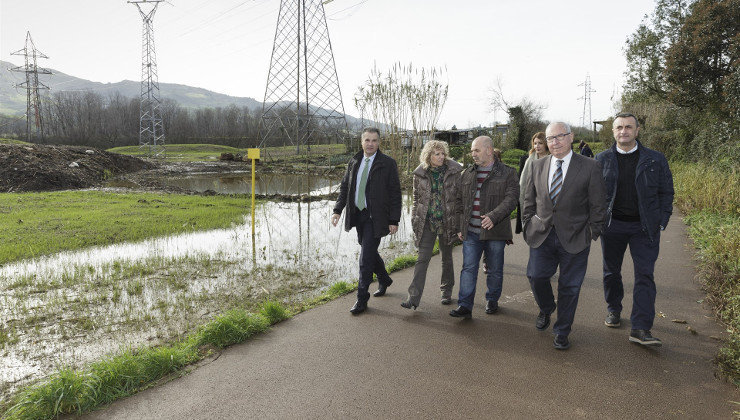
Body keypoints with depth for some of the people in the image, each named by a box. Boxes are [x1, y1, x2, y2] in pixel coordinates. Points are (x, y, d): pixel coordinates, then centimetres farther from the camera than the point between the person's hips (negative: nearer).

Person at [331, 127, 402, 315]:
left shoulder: (388, 163, -6)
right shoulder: (354, 162, 9)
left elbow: (395, 194, -7)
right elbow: (345, 187, 13)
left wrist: (394, 220, -11)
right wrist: (338, 210, 1)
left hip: (375, 218, -6)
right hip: (357, 214, 6)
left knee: (366, 257, -8)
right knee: (369, 252, 19)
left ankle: (362, 299, 4)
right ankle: (384, 280, 45)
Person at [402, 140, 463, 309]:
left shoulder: (453, 171, -3)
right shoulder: (420, 173, 0)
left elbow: (459, 196, 1)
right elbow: (416, 198, 9)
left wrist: (459, 221, -1)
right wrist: (414, 219, 5)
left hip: (446, 222, 0)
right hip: (427, 222, 0)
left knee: (447, 258, 13)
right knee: (422, 258, -5)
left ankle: (447, 292, 32)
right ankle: (414, 297, -6)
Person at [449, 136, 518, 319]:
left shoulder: (507, 173, -1)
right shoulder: (467, 174, 12)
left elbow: (510, 199, -12)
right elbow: (459, 201, 16)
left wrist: (493, 216, -28)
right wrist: (460, 227, 9)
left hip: (495, 232, -2)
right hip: (471, 232, 3)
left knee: (495, 270, 11)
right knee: (468, 268, -1)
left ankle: (492, 300, 31)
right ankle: (465, 306, 3)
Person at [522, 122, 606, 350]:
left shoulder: (590, 167, -4)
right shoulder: (538, 166, 6)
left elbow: (598, 205, -2)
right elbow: (529, 200, 13)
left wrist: (591, 233, -4)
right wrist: (528, 225, 7)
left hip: (574, 238, -2)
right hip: (541, 236, 3)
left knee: (569, 287, 6)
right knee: (536, 276, 0)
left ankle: (562, 332, 24)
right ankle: (546, 309, 34)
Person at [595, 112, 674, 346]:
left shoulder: (655, 160, 1)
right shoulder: (603, 159, 3)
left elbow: (666, 192, 6)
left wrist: (661, 221, -3)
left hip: (644, 227, -1)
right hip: (612, 225, 1)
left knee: (645, 276, -5)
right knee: (611, 272, 13)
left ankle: (640, 329, -4)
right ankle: (613, 310, 35)